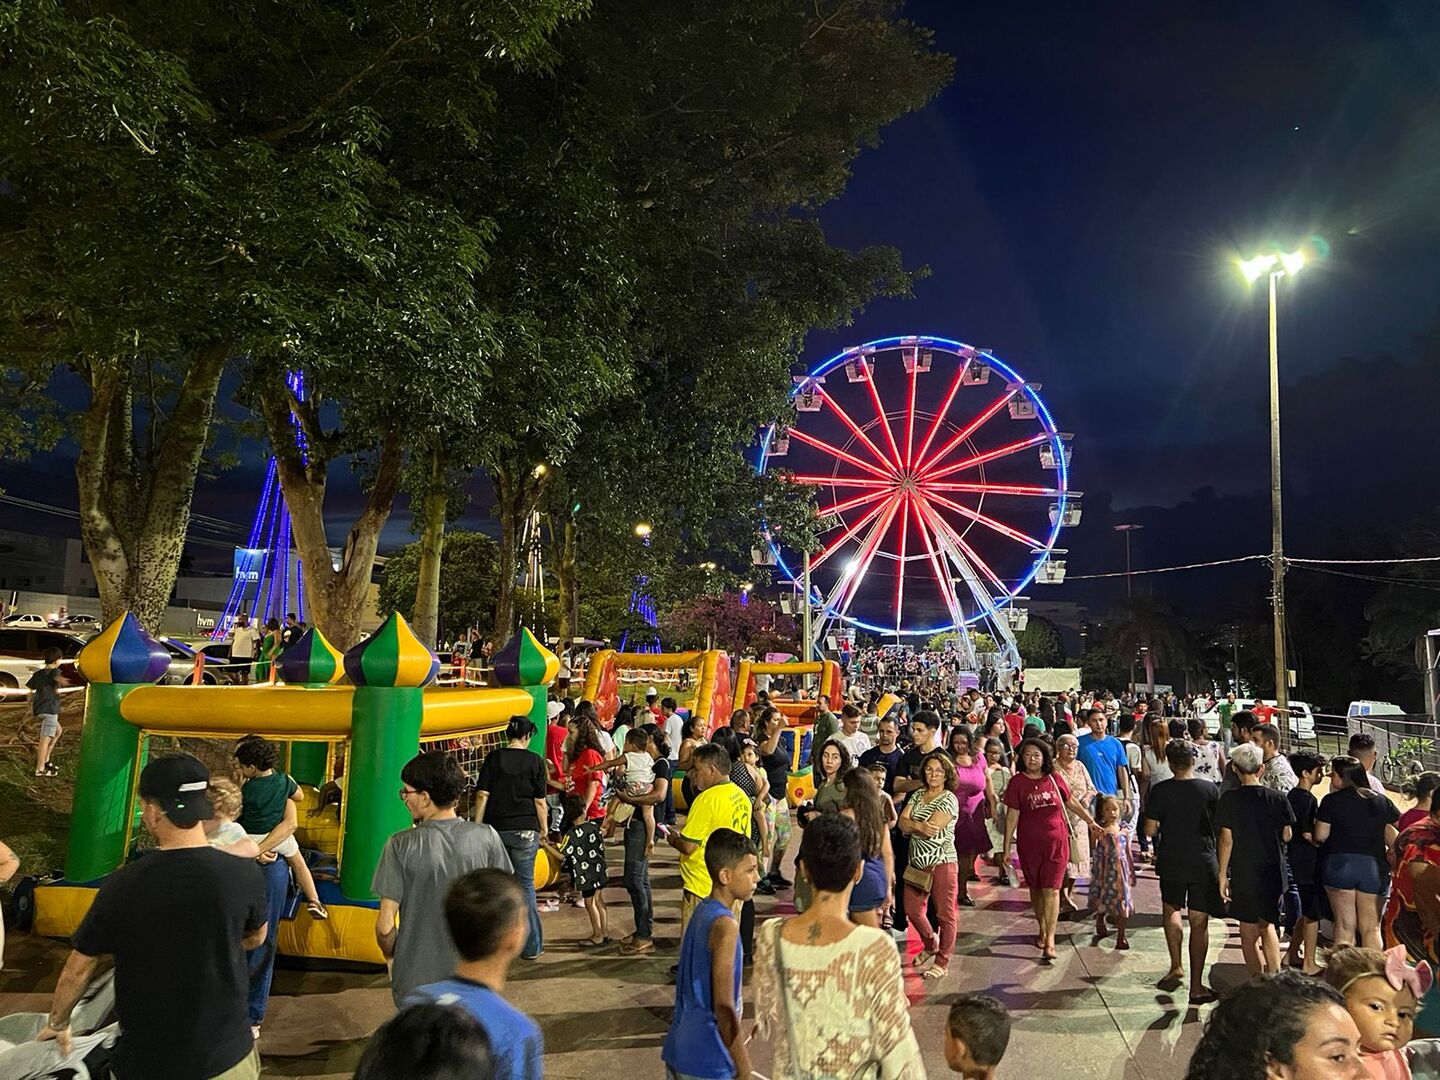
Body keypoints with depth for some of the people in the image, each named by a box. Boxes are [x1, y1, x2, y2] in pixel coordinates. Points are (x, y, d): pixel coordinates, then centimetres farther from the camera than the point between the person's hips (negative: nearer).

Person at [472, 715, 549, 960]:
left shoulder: (493, 758, 1)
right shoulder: (534, 761, -3)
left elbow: (482, 795, -3)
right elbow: (540, 801, -3)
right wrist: (544, 828, 8)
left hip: (495, 829, 2)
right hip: (525, 830, -1)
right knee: (525, 885, 7)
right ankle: (531, 946, 11)